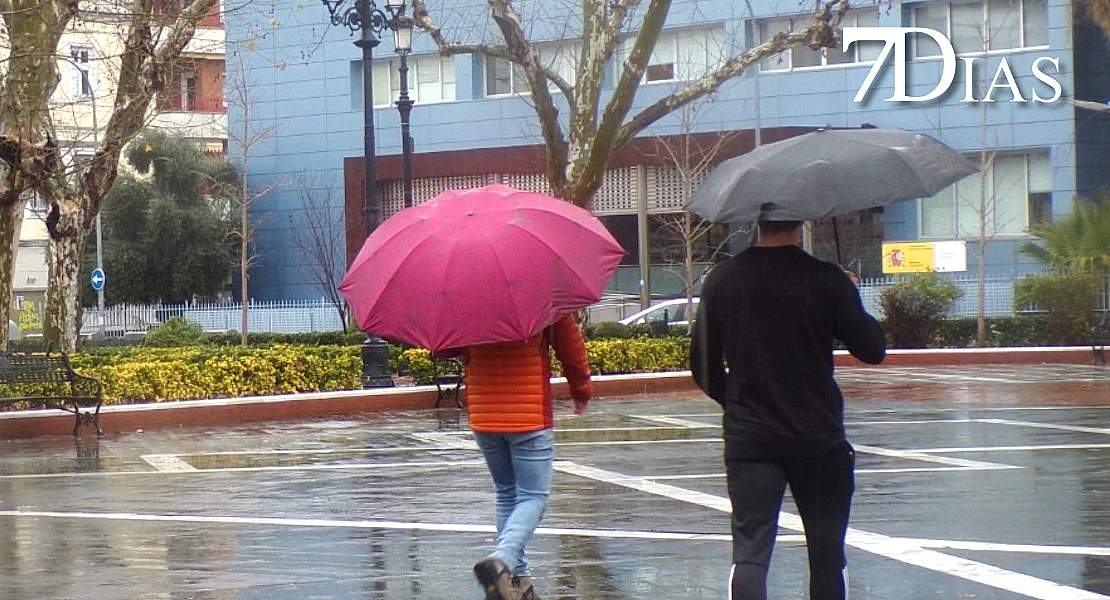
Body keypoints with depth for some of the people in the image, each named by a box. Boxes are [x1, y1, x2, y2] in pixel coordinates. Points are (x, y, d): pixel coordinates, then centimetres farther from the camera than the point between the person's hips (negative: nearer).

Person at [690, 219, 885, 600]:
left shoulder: (721, 280, -1)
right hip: (819, 437, -1)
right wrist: (850, 299, 13)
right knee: (826, 554, 11)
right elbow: (872, 350, -4)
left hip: (749, 438, 1)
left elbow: (703, 368, 3)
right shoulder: (826, 279, -9)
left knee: (749, 553, -1)